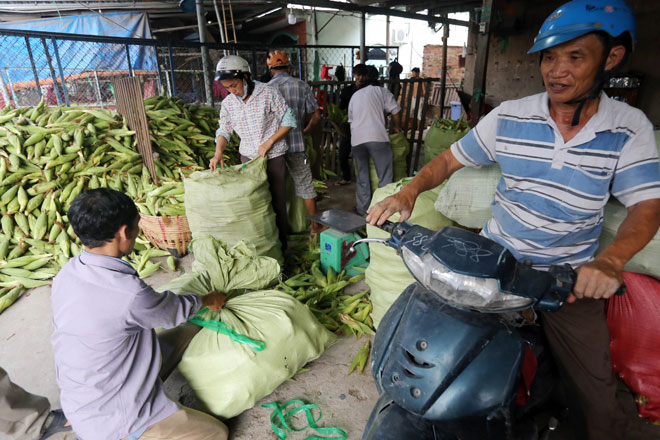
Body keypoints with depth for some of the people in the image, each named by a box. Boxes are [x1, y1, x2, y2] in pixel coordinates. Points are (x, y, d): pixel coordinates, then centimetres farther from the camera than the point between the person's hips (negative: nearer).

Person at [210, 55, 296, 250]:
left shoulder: (268, 93, -11)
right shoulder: (228, 103, 1)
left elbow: (289, 121, -7)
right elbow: (224, 130, 8)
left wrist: (269, 142, -15)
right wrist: (218, 153, -11)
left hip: (274, 157, -3)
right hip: (248, 157, 4)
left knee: (277, 202, 3)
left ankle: (281, 245, 18)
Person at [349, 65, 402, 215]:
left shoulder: (355, 96, 24)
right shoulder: (381, 91, 12)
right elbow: (396, 112, 4)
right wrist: (396, 127, 20)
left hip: (356, 140, 4)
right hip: (377, 137, -4)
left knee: (362, 179, 15)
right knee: (384, 177, 3)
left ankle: (362, 211, 21)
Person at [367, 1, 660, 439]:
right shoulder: (509, 116, -6)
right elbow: (449, 160, 0)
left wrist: (610, 260, -31)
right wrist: (408, 192, -18)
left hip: (574, 277, 0)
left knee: (598, 400, 4)